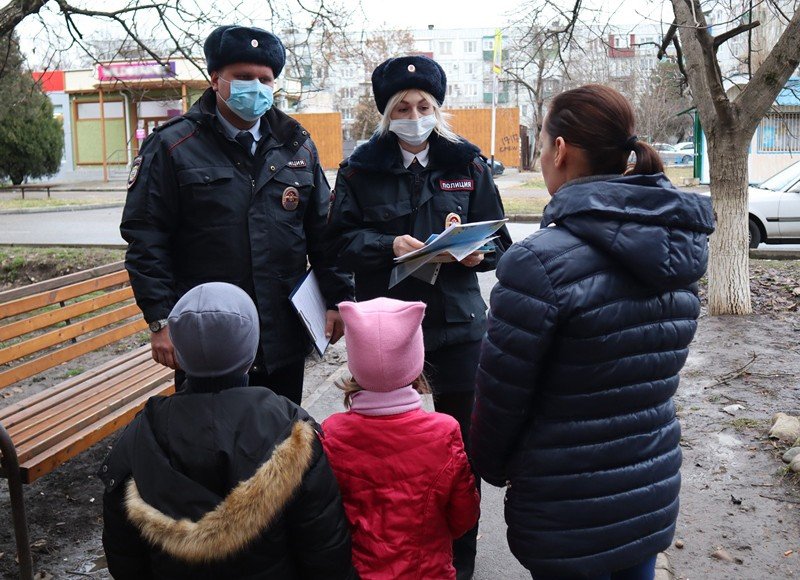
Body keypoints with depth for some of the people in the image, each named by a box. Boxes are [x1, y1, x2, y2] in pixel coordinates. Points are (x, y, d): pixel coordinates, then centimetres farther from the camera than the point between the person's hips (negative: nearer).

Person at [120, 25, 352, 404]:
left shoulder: (297, 147, 10)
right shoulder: (173, 147, -3)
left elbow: (323, 233, 13)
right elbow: (145, 238, -5)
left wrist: (336, 299, 7)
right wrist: (161, 321, -11)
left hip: (284, 338, 4)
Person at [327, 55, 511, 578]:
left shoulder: (468, 165, 6)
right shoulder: (362, 168, 4)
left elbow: (498, 242, 5)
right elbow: (342, 240, -2)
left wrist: (475, 250, -17)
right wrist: (389, 245, -19)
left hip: (457, 323, 1)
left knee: (460, 442, 7)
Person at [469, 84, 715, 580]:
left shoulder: (540, 262, -24)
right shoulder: (682, 246, -1)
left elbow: (502, 393, -16)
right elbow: (654, 370, 7)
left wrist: (491, 465, 4)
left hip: (568, 515, -6)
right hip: (655, 496, 6)